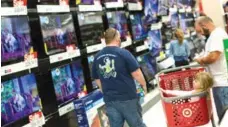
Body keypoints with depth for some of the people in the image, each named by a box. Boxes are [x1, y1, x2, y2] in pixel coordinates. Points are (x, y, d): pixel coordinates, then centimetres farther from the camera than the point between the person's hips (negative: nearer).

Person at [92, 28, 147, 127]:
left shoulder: (97, 57, 5)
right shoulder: (123, 53, -11)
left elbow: (98, 80, 12)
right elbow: (137, 74, -12)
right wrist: (144, 84, 7)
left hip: (109, 100, 5)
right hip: (127, 97, -4)